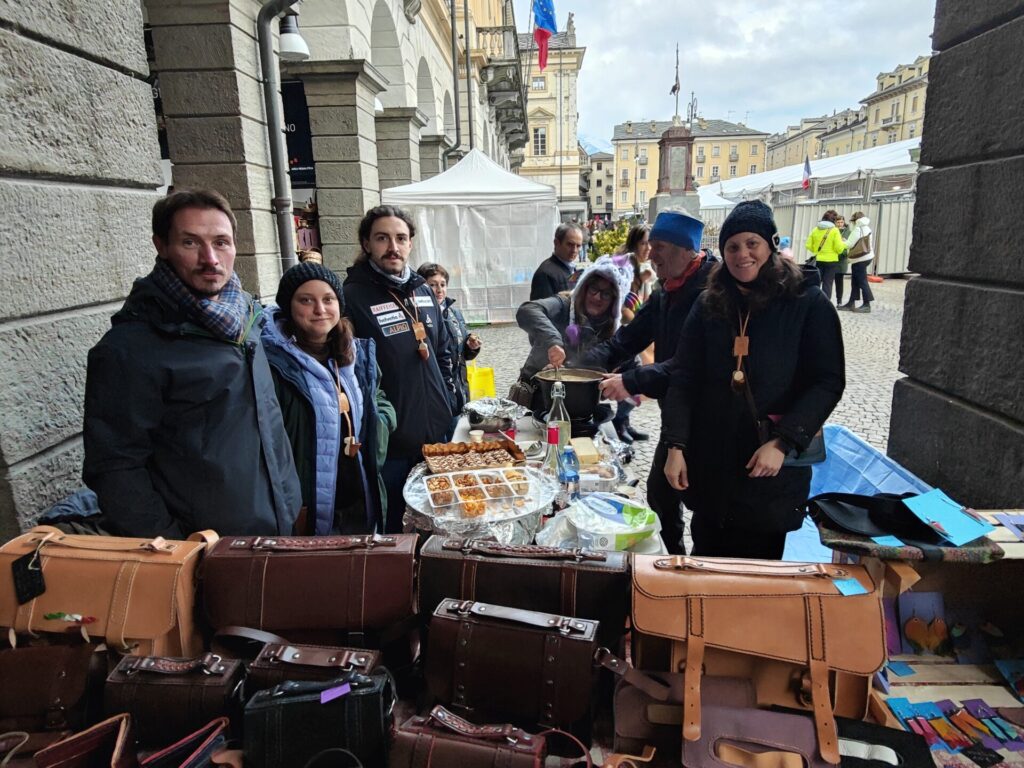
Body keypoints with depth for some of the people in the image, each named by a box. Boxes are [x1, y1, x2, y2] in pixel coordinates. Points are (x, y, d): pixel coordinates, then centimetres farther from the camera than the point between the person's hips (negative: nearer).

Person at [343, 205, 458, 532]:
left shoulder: (423, 290, 9)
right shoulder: (353, 296, -12)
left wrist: (448, 403, 14)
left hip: (436, 432, 6)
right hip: (388, 443, -6)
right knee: (390, 528, 11)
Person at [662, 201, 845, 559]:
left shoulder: (808, 304, -5)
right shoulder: (709, 304, 4)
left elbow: (828, 381, -8)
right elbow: (683, 377, 1)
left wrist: (783, 443, -17)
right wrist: (675, 445, -8)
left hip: (770, 467, -3)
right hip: (709, 465, 3)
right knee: (705, 556, 16)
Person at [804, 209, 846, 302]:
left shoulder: (815, 229, 1)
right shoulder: (834, 230, -9)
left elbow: (808, 245, 0)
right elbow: (839, 248, -12)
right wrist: (842, 243, 9)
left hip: (817, 260, 3)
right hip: (831, 261, -3)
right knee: (827, 284, 2)